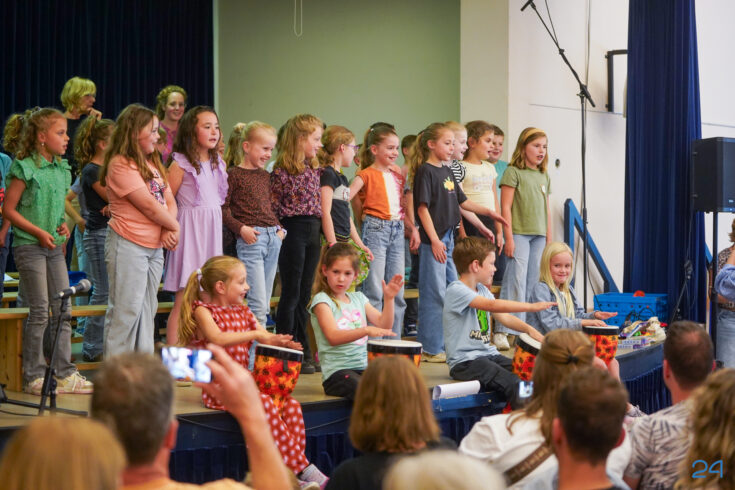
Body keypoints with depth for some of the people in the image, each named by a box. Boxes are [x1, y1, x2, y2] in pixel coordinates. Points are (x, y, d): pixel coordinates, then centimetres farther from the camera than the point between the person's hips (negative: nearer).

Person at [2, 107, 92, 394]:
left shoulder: (61, 169, 11)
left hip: (54, 246, 7)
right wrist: (38, 232, -16)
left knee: (63, 310, 6)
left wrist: (63, 226, 4)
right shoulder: (25, 168, -11)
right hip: (29, 246, -7)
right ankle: (34, 376, 4)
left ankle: (65, 374, 11)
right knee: (39, 312, -5)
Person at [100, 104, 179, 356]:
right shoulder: (120, 164, -12)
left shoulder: (152, 164, 16)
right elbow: (148, 205, -16)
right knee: (127, 309, -7)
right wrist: (174, 226, -4)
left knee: (147, 308, 10)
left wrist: (169, 230, -8)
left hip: (155, 245, 8)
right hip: (128, 245, -8)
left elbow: (169, 201, 11)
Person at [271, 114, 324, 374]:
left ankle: (303, 352, 15)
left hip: (312, 232, 7)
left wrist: (320, 228, 9)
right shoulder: (282, 171, -11)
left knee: (304, 294, 10)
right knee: (291, 294, -3)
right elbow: (272, 206, -9)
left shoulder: (314, 169, 12)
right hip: (293, 231, -7)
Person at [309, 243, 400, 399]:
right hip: (336, 372, -6)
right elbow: (333, 337, -18)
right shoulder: (322, 300, -2)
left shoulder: (358, 298, 17)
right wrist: (366, 330, -31)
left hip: (364, 367, 6)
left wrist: (388, 298, -4)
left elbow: (384, 325, 11)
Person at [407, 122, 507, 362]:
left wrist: (488, 212, 14)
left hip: (449, 237, 9)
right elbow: (422, 207, -16)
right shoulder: (425, 172, -11)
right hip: (433, 240, -9)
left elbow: (462, 202, 23)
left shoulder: (447, 172, 15)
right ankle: (431, 348, 1)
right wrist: (434, 240, -20)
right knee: (434, 294, -5)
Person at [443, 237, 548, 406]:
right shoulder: (456, 290, -14)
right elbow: (493, 306, -25)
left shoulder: (482, 290, 16)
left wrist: (529, 329, -5)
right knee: (512, 383, -28)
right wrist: (532, 306, -24)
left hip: (488, 354, 9)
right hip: (464, 362, -9)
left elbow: (503, 316, 13)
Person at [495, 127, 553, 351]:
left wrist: (549, 238, 15)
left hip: (539, 235, 7)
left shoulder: (544, 176, 16)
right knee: (516, 280, -11)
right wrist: (509, 237, -14)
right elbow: (506, 207, -8)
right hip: (519, 233, -7)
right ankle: (502, 331, -10)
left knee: (534, 284, 7)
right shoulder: (513, 172, -5)